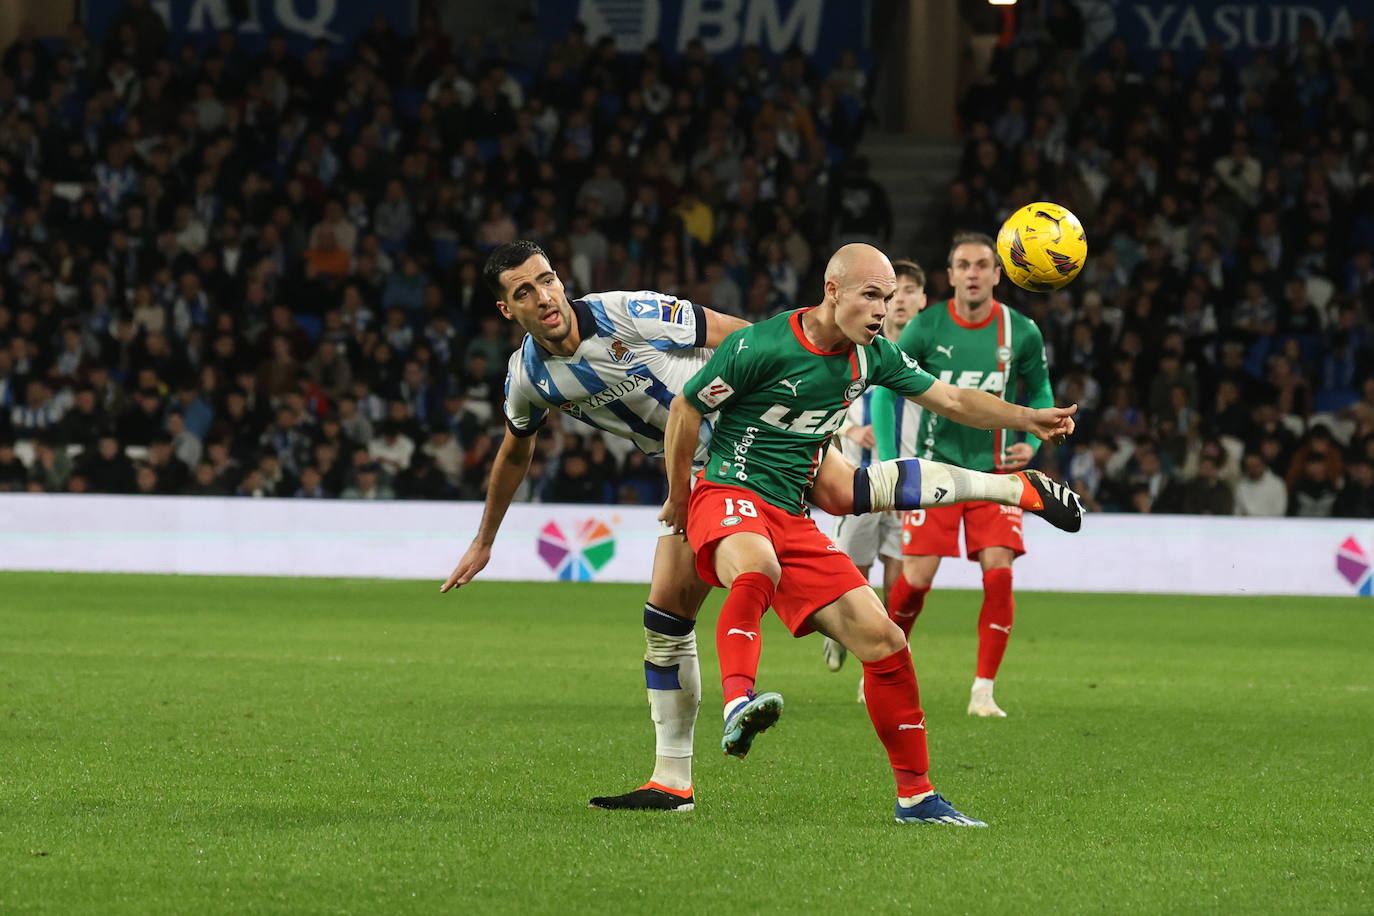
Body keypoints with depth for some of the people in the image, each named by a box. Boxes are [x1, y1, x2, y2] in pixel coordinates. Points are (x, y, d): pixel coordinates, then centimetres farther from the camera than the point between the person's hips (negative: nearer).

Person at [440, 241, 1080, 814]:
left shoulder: (625, 315, -17)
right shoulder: (528, 378, -1)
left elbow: (745, 340, -11)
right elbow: (515, 453, 21)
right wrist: (484, 540, 29)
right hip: (698, 477, 6)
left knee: (841, 493, -33)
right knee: (666, 618, -2)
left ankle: (1019, 489, -29)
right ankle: (672, 783, 7)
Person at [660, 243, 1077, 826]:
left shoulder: (871, 355, 8)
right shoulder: (761, 346, -13)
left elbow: (950, 400, 16)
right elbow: (685, 408, -3)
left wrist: (1025, 418, 0)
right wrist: (678, 498, 6)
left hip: (794, 518, 7)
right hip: (729, 495, -7)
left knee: (882, 640, -2)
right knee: (758, 566, -44)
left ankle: (916, 796, 9)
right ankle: (738, 703, -64)